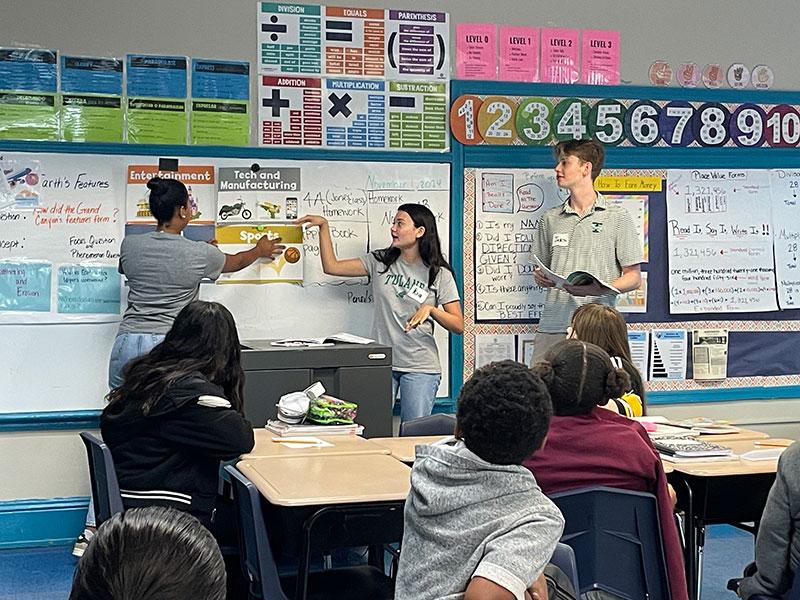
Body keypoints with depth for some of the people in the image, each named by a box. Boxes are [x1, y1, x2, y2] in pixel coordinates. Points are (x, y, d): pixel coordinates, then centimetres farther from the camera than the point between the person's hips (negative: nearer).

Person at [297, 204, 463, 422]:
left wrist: (430, 309, -18)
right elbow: (332, 267, 6)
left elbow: (458, 325, -2)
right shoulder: (380, 262, 8)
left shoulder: (439, 274, 0)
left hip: (420, 368, -2)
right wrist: (324, 226, 1)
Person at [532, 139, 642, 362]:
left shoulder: (617, 218, 5)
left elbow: (633, 277, 3)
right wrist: (542, 279, -1)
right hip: (551, 327, 3)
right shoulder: (550, 219, 17)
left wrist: (598, 289, -15)